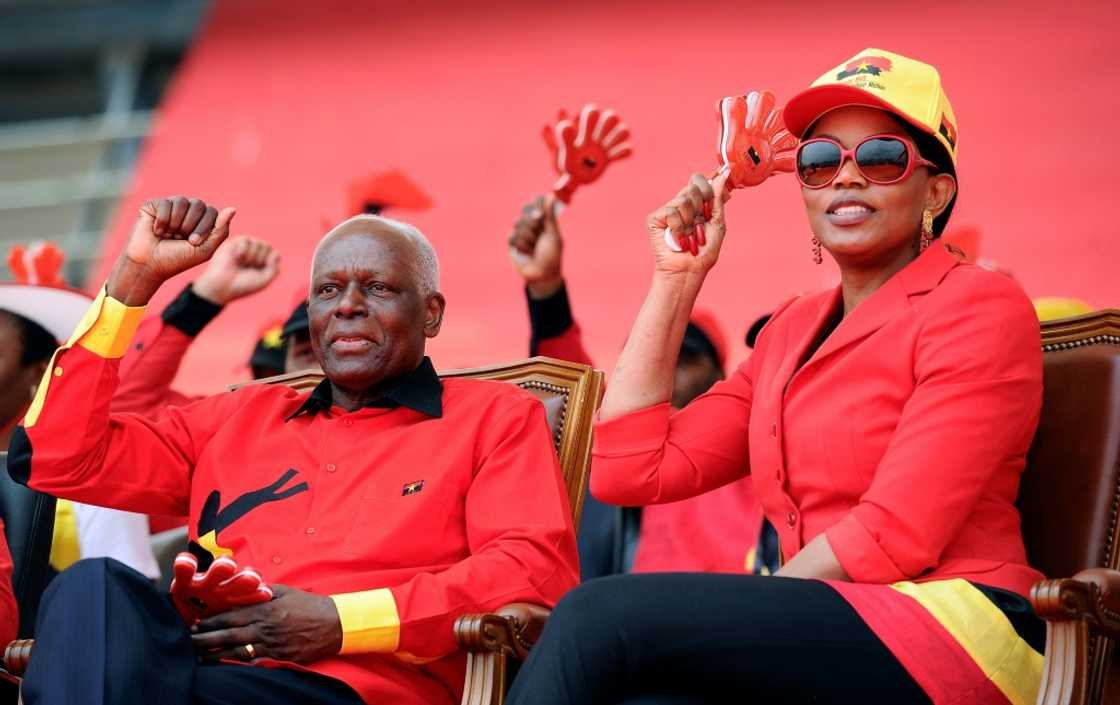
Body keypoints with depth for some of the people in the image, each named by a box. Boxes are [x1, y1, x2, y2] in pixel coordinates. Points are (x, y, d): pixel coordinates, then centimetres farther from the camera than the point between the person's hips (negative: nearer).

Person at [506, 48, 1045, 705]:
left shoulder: (979, 307, -1)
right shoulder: (796, 329, 21)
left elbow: (895, 535, -11)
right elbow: (629, 472, 12)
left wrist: (726, 622, -11)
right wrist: (676, 278, 13)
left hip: (947, 629, -5)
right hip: (824, 639, 5)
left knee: (597, 616, -24)